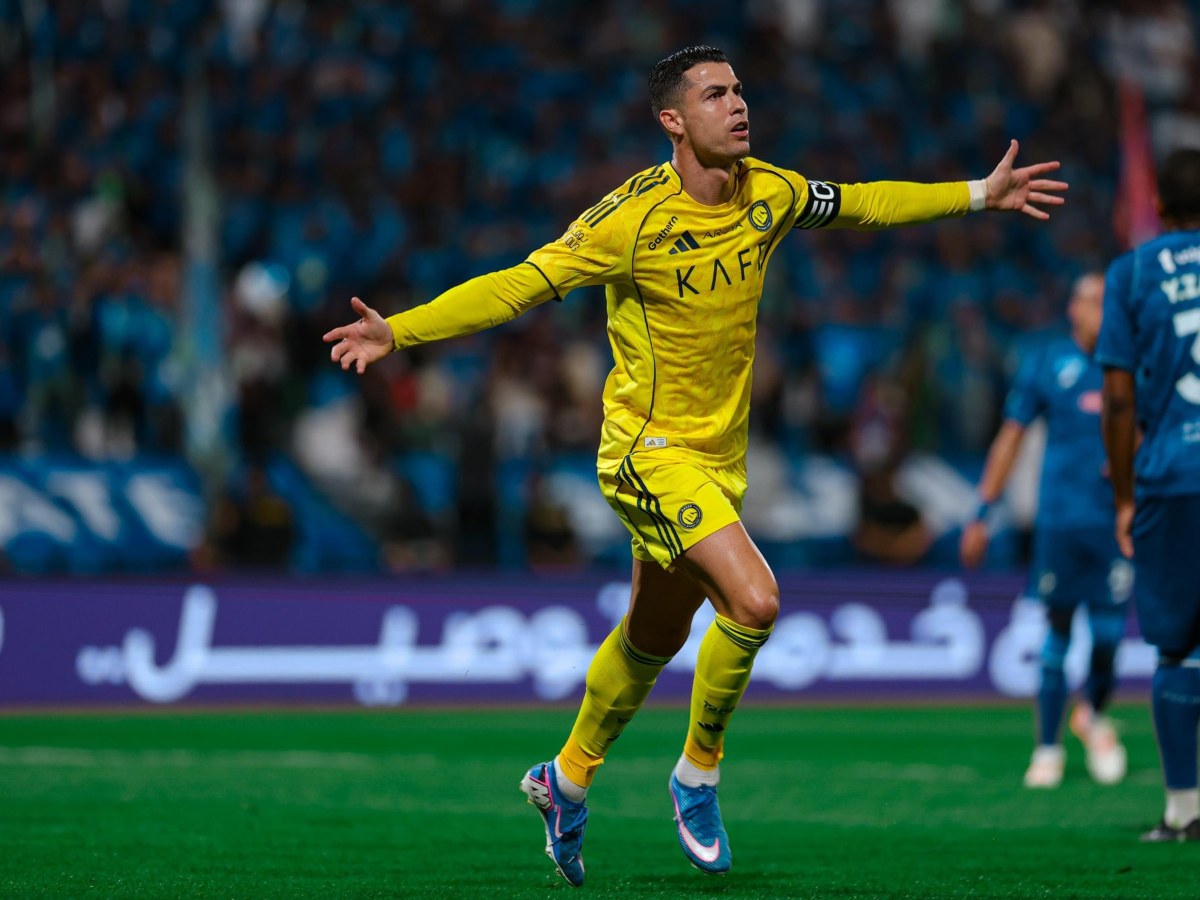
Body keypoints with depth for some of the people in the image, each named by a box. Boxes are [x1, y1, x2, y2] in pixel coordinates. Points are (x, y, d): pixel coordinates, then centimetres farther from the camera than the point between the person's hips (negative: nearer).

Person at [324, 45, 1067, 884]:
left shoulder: (771, 194, -3)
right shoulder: (633, 218, -20)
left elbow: (860, 204, 17)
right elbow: (519, 286, -17)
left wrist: (980, 194, 20)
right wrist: (398, 331, -26)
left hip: (722, 453, 7)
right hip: (650, 448, -7)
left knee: (656, 636, 18)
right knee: (753, 600, -22)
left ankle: (568, 780, 40)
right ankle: (698, 775, -1)